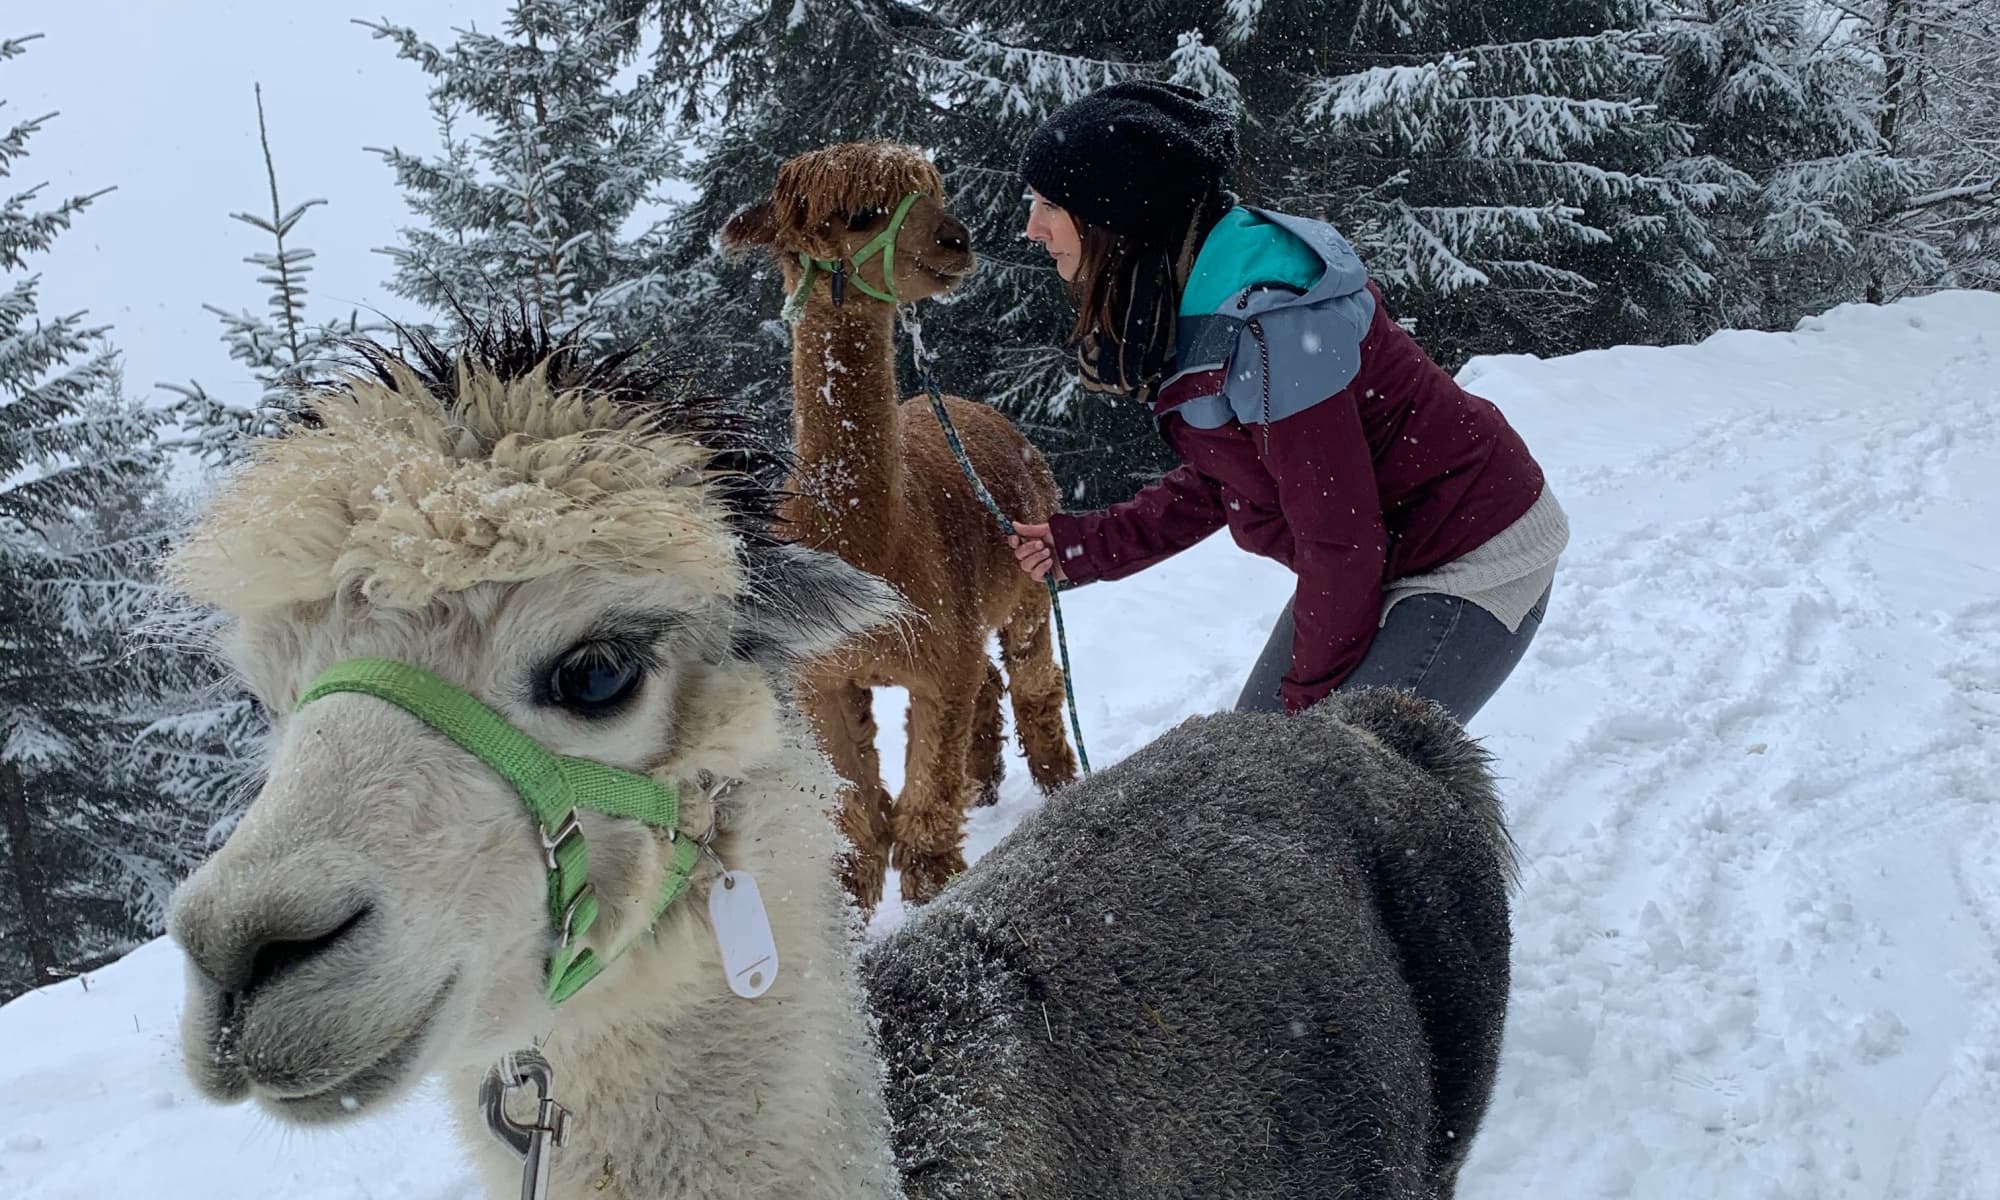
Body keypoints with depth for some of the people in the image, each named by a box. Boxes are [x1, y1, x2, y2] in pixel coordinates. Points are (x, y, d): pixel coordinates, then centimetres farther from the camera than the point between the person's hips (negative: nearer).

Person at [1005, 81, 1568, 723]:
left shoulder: (1269, 323, -30)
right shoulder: (1175, 304, -1)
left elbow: (1339, 534, -23)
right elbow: (1215, 483, 10)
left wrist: (1309, 693, -11)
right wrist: (1088, 544, 4)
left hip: (1474, 562, -9)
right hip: (1382, 557, 9)